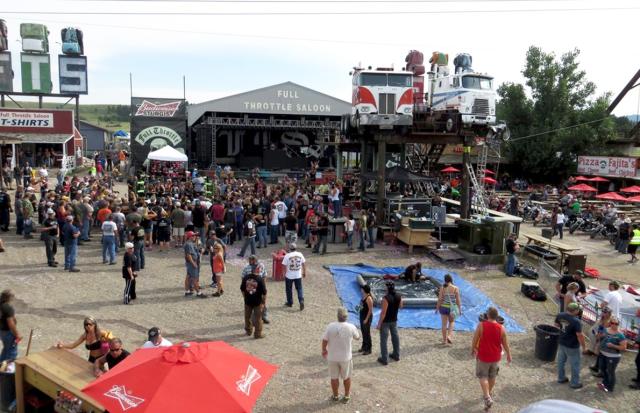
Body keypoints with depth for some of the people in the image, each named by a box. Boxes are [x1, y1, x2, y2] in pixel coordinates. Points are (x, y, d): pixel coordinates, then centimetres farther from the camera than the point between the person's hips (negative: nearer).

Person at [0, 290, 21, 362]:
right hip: (9, 332, -9)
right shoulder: (8, 308, -26)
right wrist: (17, 334, -18)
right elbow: (10, 323, -26)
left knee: (6, 349, 26)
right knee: (12, 352, 3)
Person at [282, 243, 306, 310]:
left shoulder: (287, 256, -11)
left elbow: (285, 266, -10)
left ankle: (290, 302, 25)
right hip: (298, 275, 2)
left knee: (289, 289, 15)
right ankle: (301, 301, -9)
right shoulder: (300, 254, -2)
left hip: (289, 276, -2)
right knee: (299, 288, 9)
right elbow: (303, 264, 4)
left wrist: (285, 273, 3)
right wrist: (304, 272, 15)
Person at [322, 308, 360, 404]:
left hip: (332, 357, 0)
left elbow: (324, 341, -9)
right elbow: (357, 337, 4)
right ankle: (346, 396, 34)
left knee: (334, 377, 18)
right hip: (346, 357, 0)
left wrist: (324, 350, 10)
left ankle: (335, 396, 34)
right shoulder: (351, 327, -15)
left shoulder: (330, 326, -16)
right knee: (346, 377, 20)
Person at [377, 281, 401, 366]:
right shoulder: (399, 296, -7)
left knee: (384, 340, 3)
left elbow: (383, 312, -24)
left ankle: (384, 359, 7)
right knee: (395, 337, 20)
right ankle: (396, 355, 33)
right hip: (394, 320, 6)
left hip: (385, 321, -6)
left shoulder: (386, 298, -27)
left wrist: (379, 324, -16)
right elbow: (400, 306, 10)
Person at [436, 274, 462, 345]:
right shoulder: (455, 288, -9)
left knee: (444, 324, 11)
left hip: (443, 307, 0)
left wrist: (437, 308, 4)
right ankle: (449, 336, 5)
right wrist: (460, 309, 5)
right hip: (452, 308, 0)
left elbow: (440, 299, -8)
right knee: (451, 322, 23)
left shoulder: (442, 288, -9)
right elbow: (458, 300, -6)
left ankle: (444, 340, 18)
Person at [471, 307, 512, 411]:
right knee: (492, 376, 22)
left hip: (483, 356, -3)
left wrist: (473, 349, 6)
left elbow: (475, 339, -12)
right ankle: (489, 393, 40)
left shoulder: (481, 325, -20)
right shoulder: (501, 328, -13)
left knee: (483, 376, 10)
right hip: (495, 357, 3)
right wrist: (509, 355, 12)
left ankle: (487, 398, -2)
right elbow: (505, 343, -4)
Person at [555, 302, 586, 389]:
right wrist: (584, 346, -11)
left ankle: (561, 378, 37)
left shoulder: (560, 316, -9)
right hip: (572, 346, -7)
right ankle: (574, 383, 24)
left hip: (561, 343, 7)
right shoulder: (576, 321, -30)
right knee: (574, 364, 11)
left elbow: (556, 325, 9)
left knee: (561, 361, 21)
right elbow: (580, 335, -24)